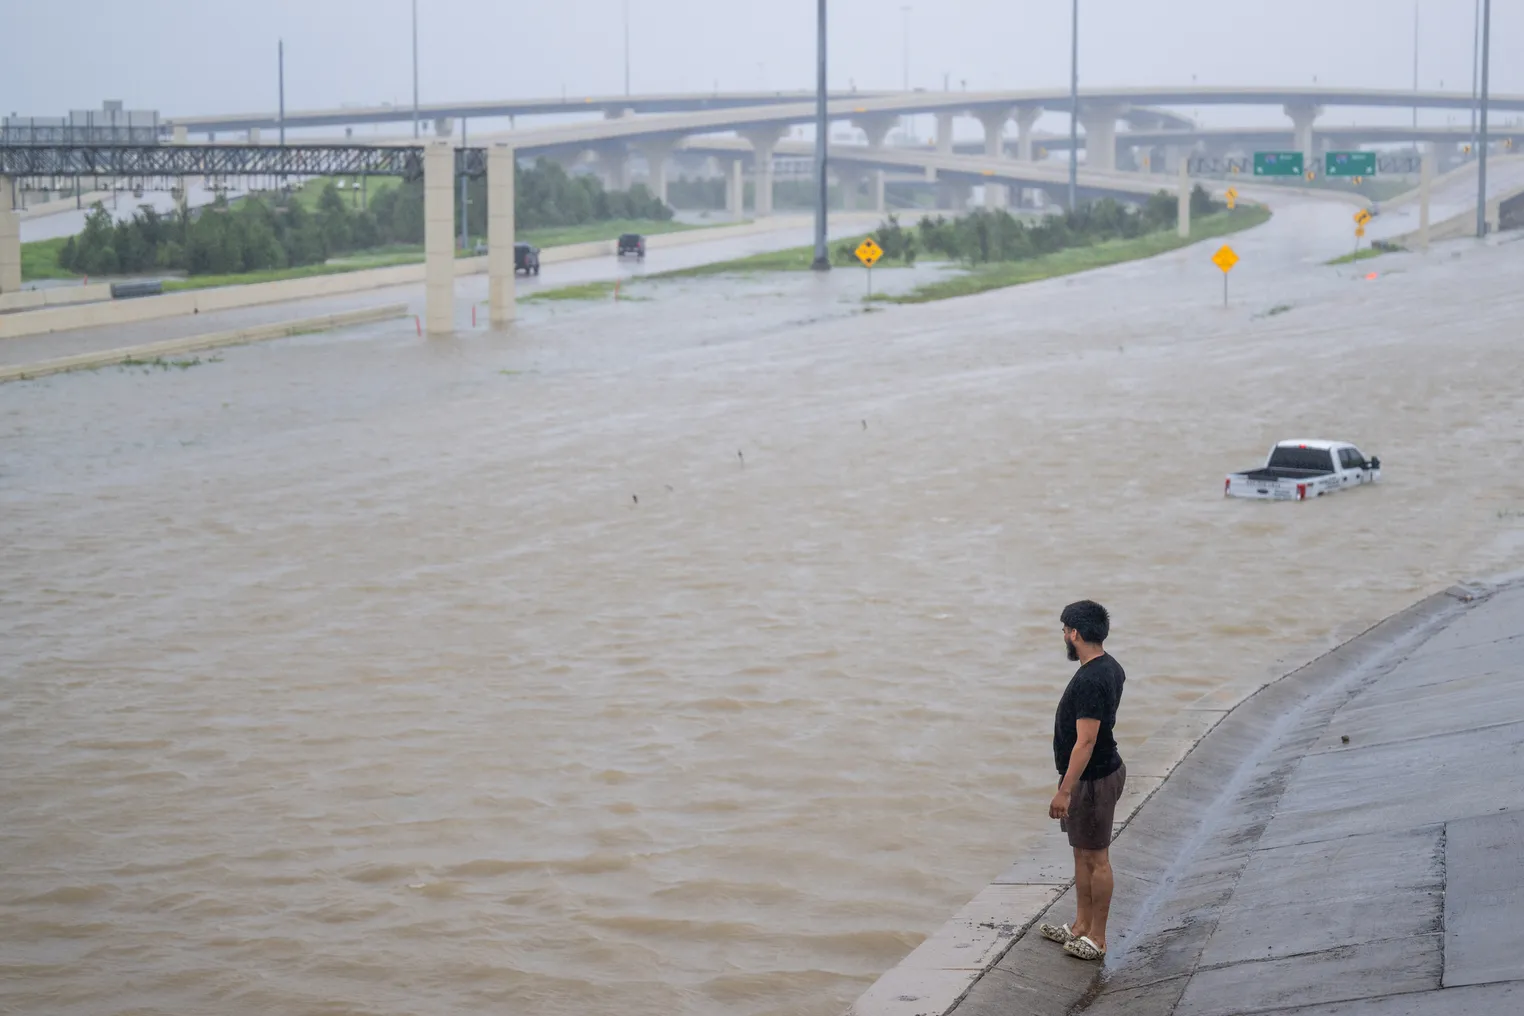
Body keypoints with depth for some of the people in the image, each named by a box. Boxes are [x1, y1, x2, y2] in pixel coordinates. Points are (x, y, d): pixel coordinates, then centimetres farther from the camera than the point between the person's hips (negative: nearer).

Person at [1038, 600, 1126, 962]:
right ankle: (1081, 926, 29)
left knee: (1095, 857, 1)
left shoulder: (1090, 680, -26)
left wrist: (1065, 791, -26)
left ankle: (1097, 939, 10)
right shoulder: (1110, 667, 6)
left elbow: (1086, 741, -28)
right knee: (1082, 852, 18)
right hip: (1103, 770, 10)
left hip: (1092, 779, -10)